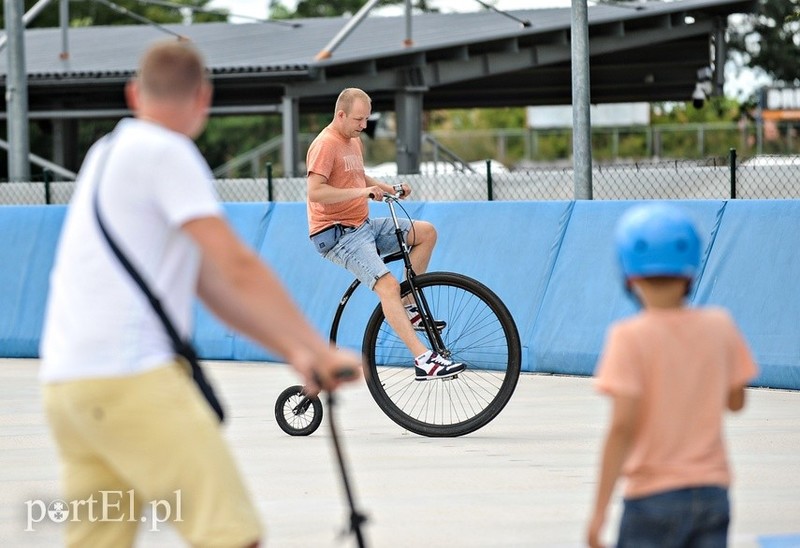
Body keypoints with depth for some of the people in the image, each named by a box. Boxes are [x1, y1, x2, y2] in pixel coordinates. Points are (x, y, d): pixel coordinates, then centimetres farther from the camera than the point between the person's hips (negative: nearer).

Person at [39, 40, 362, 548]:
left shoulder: (110, 153, 22)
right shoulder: (166, 153, -6)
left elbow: (209, 282, 18)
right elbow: (238, 267, -13)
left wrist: (294, 352, 13)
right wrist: (321, 351, -7)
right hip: (131, 376, -10)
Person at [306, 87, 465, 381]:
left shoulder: (354, 141, 16)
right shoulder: (326, 144, -15)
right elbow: (315, 192, -26)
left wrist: (390, 189, 12)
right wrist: (362, 191, -30)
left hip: (363, 225, 10)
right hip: (337, 233, -10)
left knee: (426, 232, 6)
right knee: (388, 284, -25)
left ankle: (407, 307, 9)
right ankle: (424, 359, -32)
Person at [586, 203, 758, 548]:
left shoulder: (629, 337, -13)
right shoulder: (719, 327, 0)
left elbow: (623, 426, -18)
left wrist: (599, 510, -15)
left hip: (654, 496, -4)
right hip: (713, 490, 4)